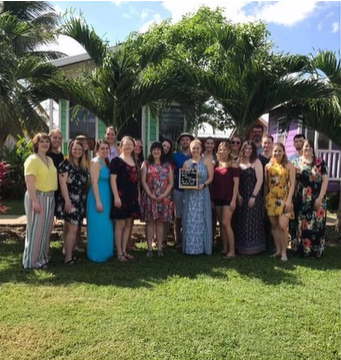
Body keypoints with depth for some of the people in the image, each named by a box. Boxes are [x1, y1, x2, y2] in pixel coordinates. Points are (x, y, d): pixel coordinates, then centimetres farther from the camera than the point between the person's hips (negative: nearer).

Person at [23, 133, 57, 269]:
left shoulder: (50, 160, 15)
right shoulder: (32, 159, -10)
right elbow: (29, 182, -18)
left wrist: (50, 197, 15)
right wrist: (35, 201, -24)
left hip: (50, 198, 8)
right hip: (38, 197, -8)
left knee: (46, 229, 14)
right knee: (36, 229, -2)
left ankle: (43, 256, 26)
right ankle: (33, 261, 9)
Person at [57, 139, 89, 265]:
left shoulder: (83, 166, 14)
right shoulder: (65, 164, -7)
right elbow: (63, 183, -13)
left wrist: (85, 198, 13)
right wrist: (67, 200, -19)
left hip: (80, 201, 7)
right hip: (69, 200, -7)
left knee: (69, 228, 12)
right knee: (73, 228, -10)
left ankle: (67, 252, 19)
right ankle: (68, 257, -3)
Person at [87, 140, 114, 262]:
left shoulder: (106, 162, 13)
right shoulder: (95, 162, -12)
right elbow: (94, 182, -18)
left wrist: (106, 200, 10)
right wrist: (98, 201, -22)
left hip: (106, 197, 9)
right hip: (98, 197, -9)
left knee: (106, 226, 16)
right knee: (98, 227, -1)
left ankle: (105, 252, 28)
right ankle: (96, 254, 10)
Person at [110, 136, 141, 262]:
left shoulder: (135, 162, 15)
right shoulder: (116, 160, -5)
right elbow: (112, 179, -11)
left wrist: (138, 195, 13)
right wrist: (116, 196, -18)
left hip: (133, 196, 7)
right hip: (121, 196, -7)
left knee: (128, 224, 11)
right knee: (120, 224, -2)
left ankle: (124, 250, 21)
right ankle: (119, 252, 8)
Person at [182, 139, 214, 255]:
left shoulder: (207, 161, 4)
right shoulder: (186, 163, 12)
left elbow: (210, 177, -2)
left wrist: (203, 185, -18)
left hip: (202, 193, -2)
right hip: (189, 194, 2)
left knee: (201, 219, -1)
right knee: (190, 220, 3)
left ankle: (202, 247, 8)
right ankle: (190, 247, 11)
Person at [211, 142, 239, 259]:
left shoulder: (233, 164, -4)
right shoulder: (216, 164, 11)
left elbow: (236, 183, -8)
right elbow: (213, 182, 13)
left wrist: (234, 200, -14)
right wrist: (212, 198, 8)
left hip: (228, 198, -6)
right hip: (217, 198, 6)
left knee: (226, 223, -11)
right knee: (221, 224, 8)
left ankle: (232, 251, -4)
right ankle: (225, 249, 16)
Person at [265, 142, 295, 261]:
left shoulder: (289, 166, -1)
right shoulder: (268, 166, 8)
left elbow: (292, 184, -5)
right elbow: (266, 184, 11)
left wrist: (289, 199, -13)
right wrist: (265, 198, 7)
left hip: (284, 199, -3)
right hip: (271, 198, 4)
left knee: (283, 226, -11)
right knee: (274, 226, 8)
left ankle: (284, 252, 3)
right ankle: (278, 250, 19)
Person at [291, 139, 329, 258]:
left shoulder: (320, 162, 4)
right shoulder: (296, 162, 7)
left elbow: (325, 179, -2)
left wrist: (320, 197, -10)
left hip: (316, 199, -1)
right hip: (301, 200, 1)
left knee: (316, 224, 2)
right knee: (301, 224, 6)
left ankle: (315, 251, 13)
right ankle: (301, 249, 17)